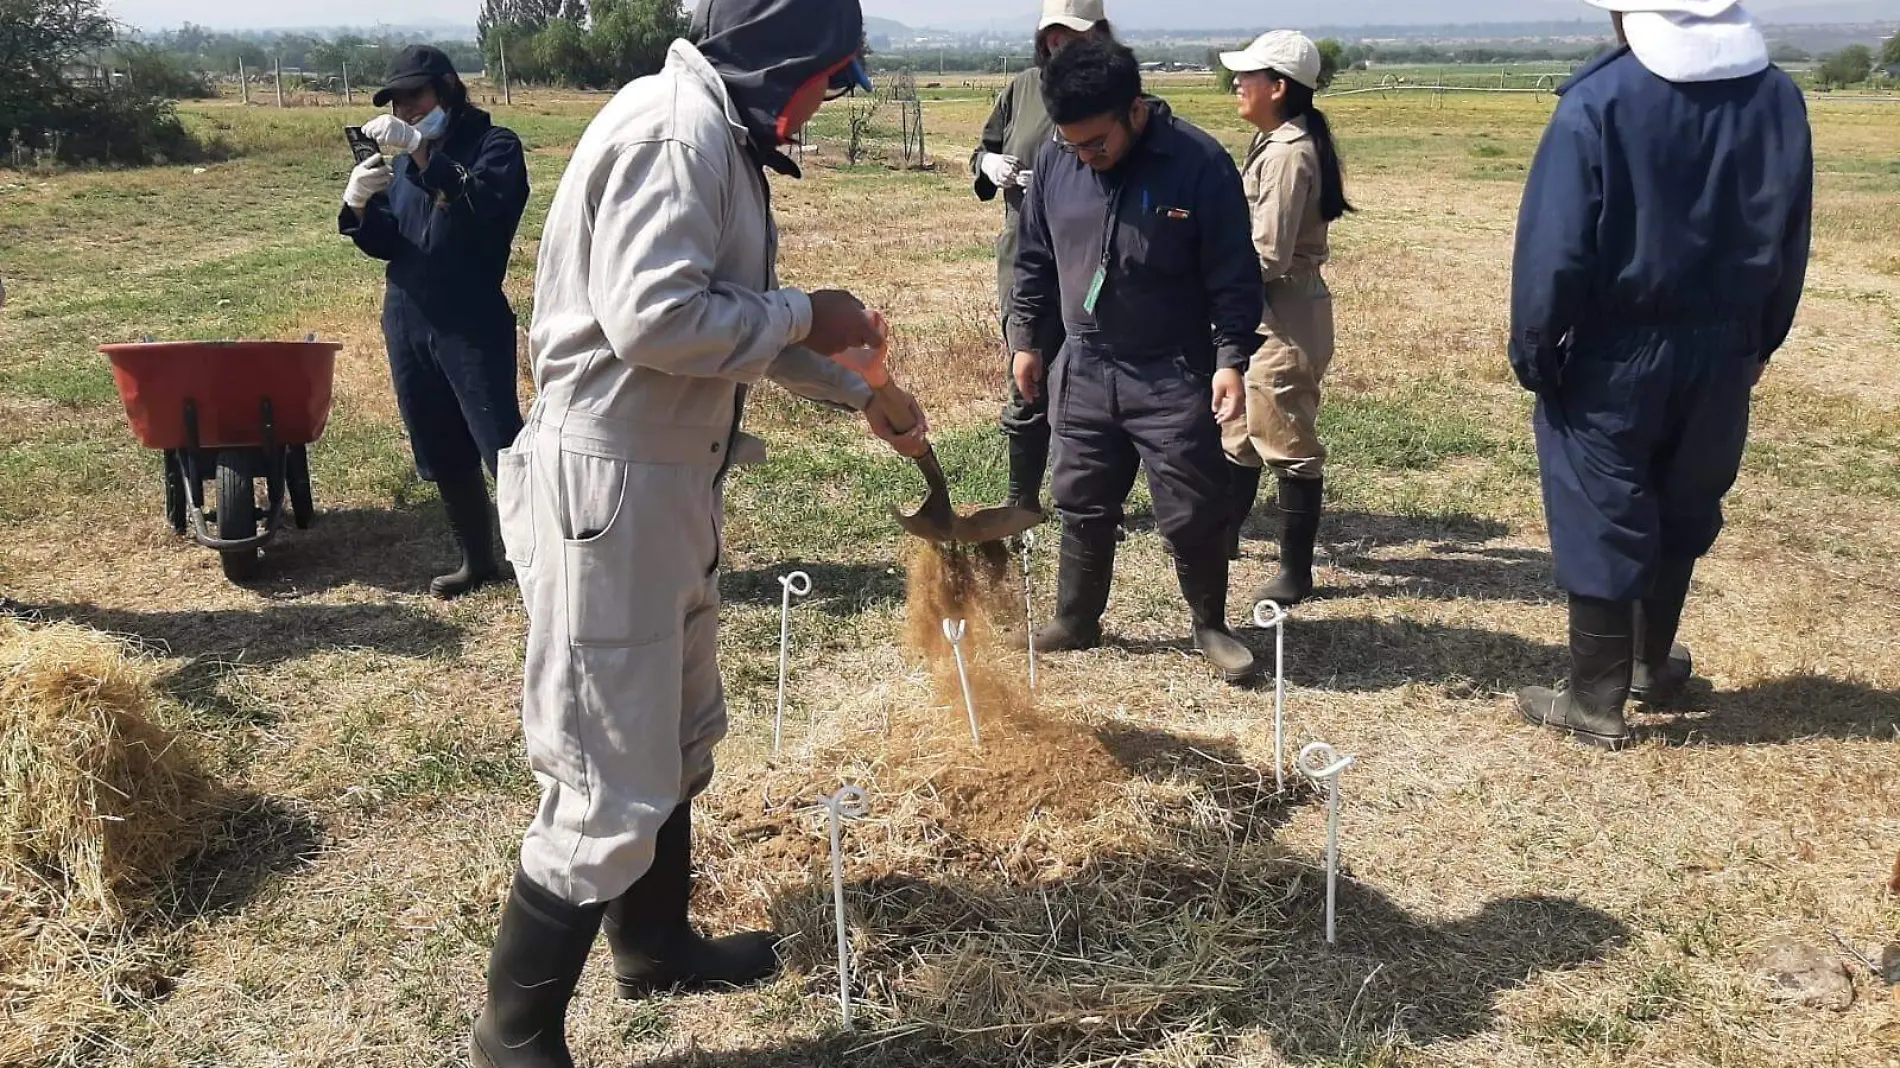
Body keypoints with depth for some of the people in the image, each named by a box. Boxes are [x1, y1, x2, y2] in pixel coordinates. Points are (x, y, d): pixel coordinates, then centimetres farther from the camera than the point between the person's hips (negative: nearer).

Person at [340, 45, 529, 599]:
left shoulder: (494, 144, -5)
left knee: (505, 451, -10)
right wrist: (359, 207, -9)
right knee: (443, 455, 12)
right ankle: (477, 559, 25)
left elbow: (488, 207, -26)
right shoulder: (402, 156, 15)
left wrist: (422, 153, -34)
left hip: (474, 325, -7)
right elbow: (384, 243, 12)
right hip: (406, 322, 7)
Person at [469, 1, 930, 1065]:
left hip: (672, 480, 11)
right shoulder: (675, 129, -18)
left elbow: (728, 316, 20)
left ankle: (656, 942, 43)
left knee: (676, 737, 23)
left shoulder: (719, 135, 14)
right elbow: (654, 318, -29)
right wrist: (805, 314, -15)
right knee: (610, 785, -2)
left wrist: (863, 391, 22)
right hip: (608, 488, -11)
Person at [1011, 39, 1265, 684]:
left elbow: (1234, 275, -11)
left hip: (1174, 377, -4)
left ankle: (1211, 628, 23)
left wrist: (1231, 359, -16)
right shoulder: (1056, 163, -3)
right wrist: (1025, 339, 12)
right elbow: (1035, 258, 11)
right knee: (1083, 507, 13)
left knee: (1192, 514, 3)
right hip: (1082, 370, 4)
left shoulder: (1201, 164, -15)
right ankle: (1075, 621, 30)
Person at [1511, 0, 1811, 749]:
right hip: (1722, 350, 5)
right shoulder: (1779, 96, 2)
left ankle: (1596, 702, 11)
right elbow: (1791, 240, 9)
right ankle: (1654, 664, 37)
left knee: (1601, 521, 4)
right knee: (1684, 514, 21)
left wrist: (1534, 350, -6)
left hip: (1615, 353, -5)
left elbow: (1555, 244, -17)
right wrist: (1759, 342, 19)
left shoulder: (1599, 101, -16)